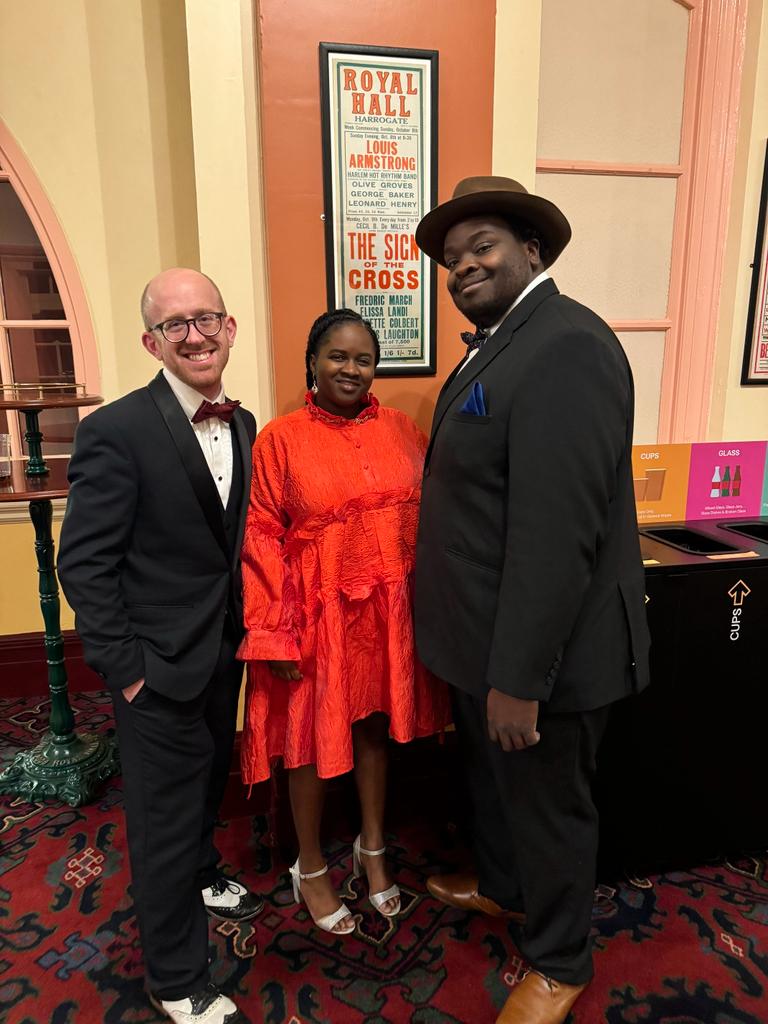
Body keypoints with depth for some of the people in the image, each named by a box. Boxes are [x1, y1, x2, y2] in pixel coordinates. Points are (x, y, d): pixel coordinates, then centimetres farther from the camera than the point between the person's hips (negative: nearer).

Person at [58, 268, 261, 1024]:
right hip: (159, 668, -6)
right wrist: (124, 669, -15)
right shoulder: (116, 431, -19)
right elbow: (84, 563, -17)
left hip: (225, 655, 7)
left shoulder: (242, 424, 2)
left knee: (208, 786, 27)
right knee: (165, 819, 11)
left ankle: (201, 879, 56)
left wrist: (244, 629, 7)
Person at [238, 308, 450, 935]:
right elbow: (262, 538, -9)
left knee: (376, 725, 19)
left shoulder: (401, 430, 2)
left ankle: (373, 848, 43)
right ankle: (311, 868, 37)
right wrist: (276, 633, -12)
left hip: (388, 610, 4)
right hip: (317, 613, -3)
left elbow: (426, 516, 5)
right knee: (313, 735, 12)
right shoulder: (280, 439, -8)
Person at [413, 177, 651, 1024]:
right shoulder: (493, 345, 9)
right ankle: (501, 887, 56)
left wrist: (520, 677, -24)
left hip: (540, 646, -9)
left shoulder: (564, 346, -22)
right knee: (490, 779, 28)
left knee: (546, 804, 14)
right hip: (485, 634, 9)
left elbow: (556, 532, -28)